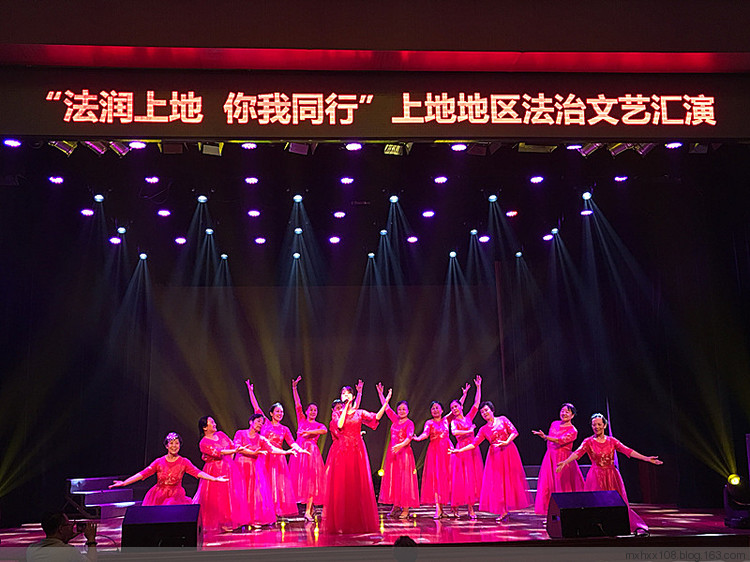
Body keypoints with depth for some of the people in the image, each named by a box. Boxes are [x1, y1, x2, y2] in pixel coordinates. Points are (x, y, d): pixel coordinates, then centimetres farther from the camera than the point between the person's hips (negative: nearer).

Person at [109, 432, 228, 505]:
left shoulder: (184, 462, 0)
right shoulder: (159, 462, 1)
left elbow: (198, 473, -9)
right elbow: (142, 474, -1)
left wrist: (215, 479, -22)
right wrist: (124, 483, -9)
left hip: (176, 497, -1)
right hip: (158, 497, 1)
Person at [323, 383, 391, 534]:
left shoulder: (360, 413, 9)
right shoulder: (337, 413, 8)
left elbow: (376, 417, -5)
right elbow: (340, 425, -12)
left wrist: (386, 403, -12)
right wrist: (345, 408, -7)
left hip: (357, 451, 0)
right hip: (341, 450, 0)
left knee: (358, 485, -1)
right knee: (341, 485, -3)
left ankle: (359, 521, 7)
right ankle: (341, 523, 4)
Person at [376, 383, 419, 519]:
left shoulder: (409, 423, -6)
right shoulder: (395, 419, 10)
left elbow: (409, 437, -20)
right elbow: (386, 407, 17)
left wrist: (401, 445, -37)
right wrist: (380, 393, 17)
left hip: (404, 452, -6)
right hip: (392, 452, 6)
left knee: (404, 479, -6)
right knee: (392, 478, 6)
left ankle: (405, 509, -4)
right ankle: (396, 505, 14)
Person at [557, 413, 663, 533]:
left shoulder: (612, 441, 6)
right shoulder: (588, 441, -1)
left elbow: (627, 451, -2)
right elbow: (578, 452, -15)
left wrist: (647, 459, -12)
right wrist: (565, 462, -33)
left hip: (612, 476, 2)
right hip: (596, 477, -2)